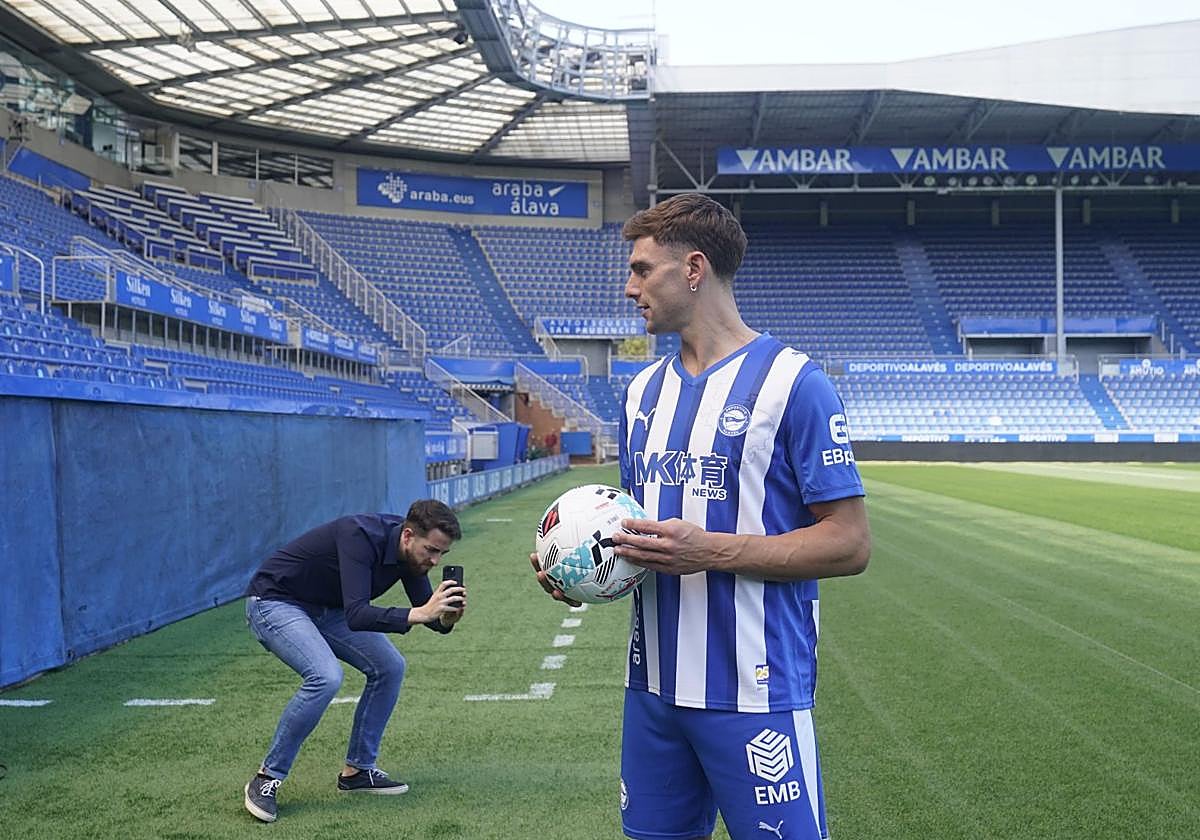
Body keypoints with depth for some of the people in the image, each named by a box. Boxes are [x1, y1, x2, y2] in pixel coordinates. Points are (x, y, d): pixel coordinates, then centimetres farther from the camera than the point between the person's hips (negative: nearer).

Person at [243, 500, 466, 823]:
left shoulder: (411, 550, -10)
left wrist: (446, 617, -26)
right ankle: (266, 779, -12)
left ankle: (358, 770, 12)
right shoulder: (360, 536, -34)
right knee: (325, 677, -28)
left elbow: (426, 611, -3)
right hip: (274, 601, -8)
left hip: (326, 608, 8)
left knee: (389, 667, -1)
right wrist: (418, 614, -51)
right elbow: (356, 616, -43)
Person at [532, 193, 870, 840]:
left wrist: (709, 550, -21)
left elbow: (849, 544, -13)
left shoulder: (791, 380, -10)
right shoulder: (643, 390, 12)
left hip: (754, 692, -6)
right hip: (653, 685, 7)